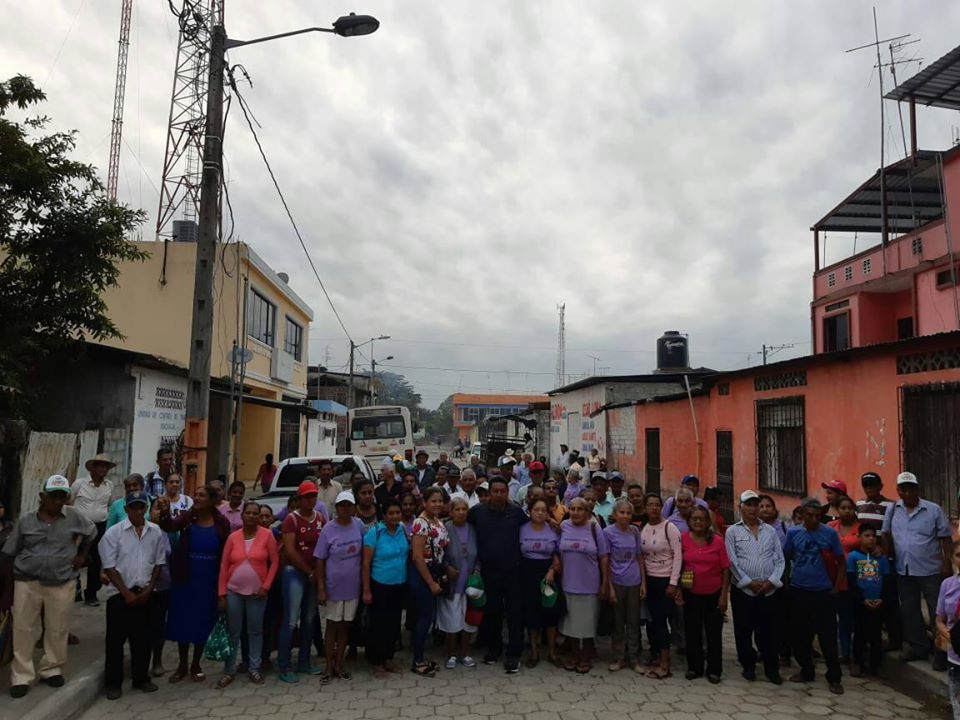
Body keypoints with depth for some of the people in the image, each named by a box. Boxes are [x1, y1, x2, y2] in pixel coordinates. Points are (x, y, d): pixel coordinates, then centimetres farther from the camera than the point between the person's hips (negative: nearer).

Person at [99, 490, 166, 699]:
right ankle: (113, 683, 16)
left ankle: (141, 678, 23)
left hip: (145, 593, 3)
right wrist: (126, 593, -11)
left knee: (142, 638, 10)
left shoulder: (156, 532, 0)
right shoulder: (113, 532, -8)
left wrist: (148, 589, -2)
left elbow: (159, 563, 6)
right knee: (116, 639, 4)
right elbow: (109, 567, -8)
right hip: (119, 593, -3)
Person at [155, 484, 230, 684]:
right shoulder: (187, 518, -4)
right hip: (184, 579, 1)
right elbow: (170, 526, -25)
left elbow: (226, 552, -1)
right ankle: (182, 665, 26)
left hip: (209, 581, 0)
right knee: (182, 621, 9)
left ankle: (196, 665, 26)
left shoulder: (222, 523, -4)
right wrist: (164, 512, -46)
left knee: (202, 622, 9)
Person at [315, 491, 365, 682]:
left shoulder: (359, 525, -3)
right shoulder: (328, 529, -12)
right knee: (332, 625, 9)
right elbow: (320, 560, -9)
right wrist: (321, 588, -13)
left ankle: (339, 665, 26)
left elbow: (364, 552, 7)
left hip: (353, 586, 3)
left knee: (345, 626, 13)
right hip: (334, 586, -3)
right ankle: (329, 667, 21)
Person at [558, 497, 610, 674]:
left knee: (587, 622, 9)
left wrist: (605, 583, -6)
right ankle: (574, 655, 30)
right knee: (572, 620, 13)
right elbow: (558, 554, 7)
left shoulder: (595, 529, -6)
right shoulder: (563, 527, -2)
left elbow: (604, 557, -4)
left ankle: (585, 658, 26)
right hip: (568, 584, 2)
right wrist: (556, 575, 3)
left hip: (590, 585, -2)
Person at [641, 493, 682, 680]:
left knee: (660, 619, -4)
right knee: (652, 619, 8)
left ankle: (664, 664, 5)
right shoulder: (642, 529, 4)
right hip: (649, 580, 5)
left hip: (665, 580, -5)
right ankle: (655, 655, 24)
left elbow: (678, 556, -11)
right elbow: (641, 556, 9)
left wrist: (673, 583, -14)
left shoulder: (669, 527, -10)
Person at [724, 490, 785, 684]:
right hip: (743, 590, -2)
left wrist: (771, 581, -6)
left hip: (769, 590, 2)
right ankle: (748, 666, 21)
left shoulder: (770, 530, 9)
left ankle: (772, 669, 18)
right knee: (744, 630, 6)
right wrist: (749, 582, -10)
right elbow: (732, 561, -5)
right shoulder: (732, 531, 0)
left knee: (768, 630, 6)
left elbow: (780, 559, 6)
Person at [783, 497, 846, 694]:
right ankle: (806, 671, 27)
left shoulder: (830, 533, -4)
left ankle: (834, 677, 15)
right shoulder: (793, 532, 0)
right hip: (798, 591, 2)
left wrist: (836, 588, -2)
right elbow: (785, 558, 11)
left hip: (824, 592, -2)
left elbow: (841, 562, 1)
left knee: (828, 636, 1)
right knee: (801, 635, 11)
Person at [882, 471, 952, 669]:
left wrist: (946, 563, -8)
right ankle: (918, 646, 29)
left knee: (938, 612, 3)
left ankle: (941, 652, 12)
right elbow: (886, 534, 10)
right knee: (909, 611, 14)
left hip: (930, 570, -4)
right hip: (903, 571, 4)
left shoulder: (934, 510, -7)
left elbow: (945, 538, -3)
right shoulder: (892, 510, 1)